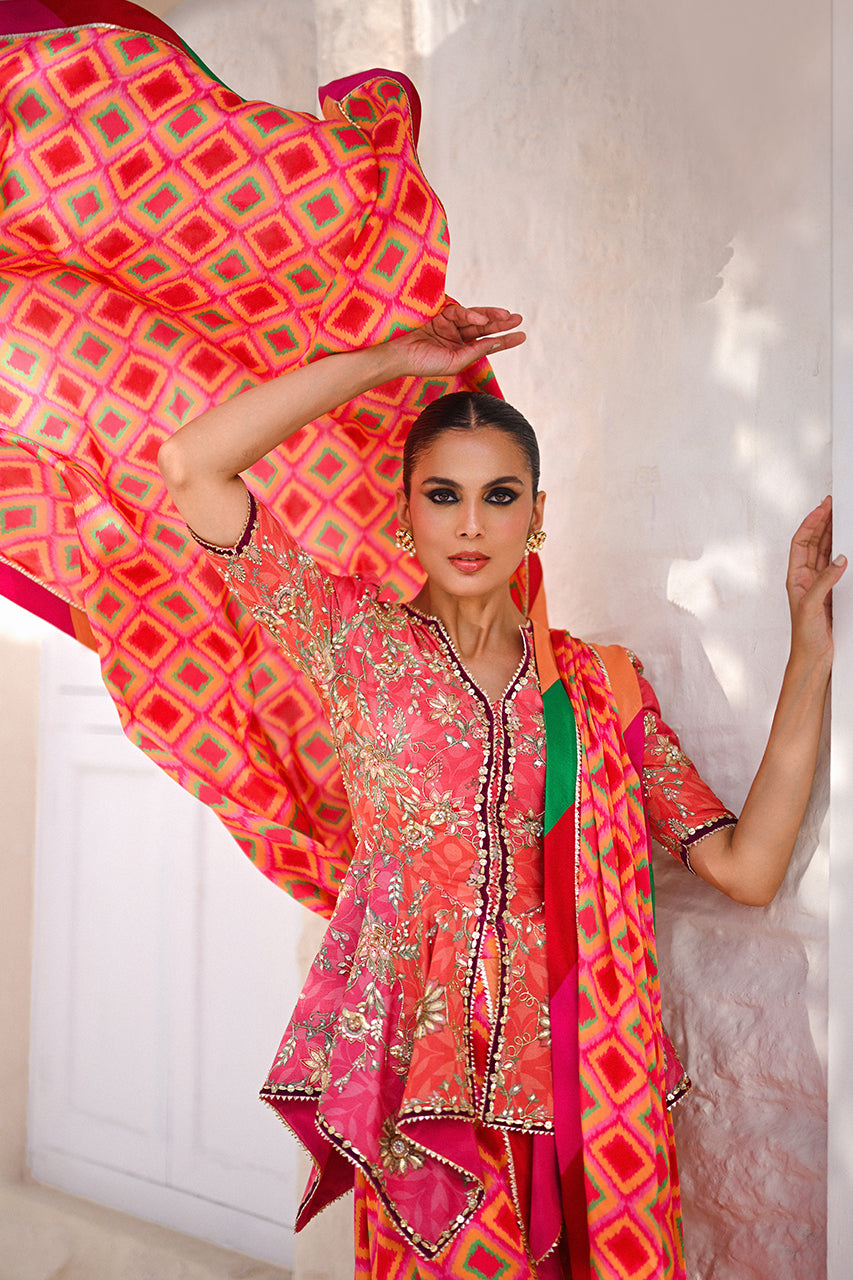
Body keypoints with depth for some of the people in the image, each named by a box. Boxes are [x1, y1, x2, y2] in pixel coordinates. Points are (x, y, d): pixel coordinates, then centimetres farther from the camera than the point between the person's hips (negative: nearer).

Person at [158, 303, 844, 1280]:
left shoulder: (601, 685, 4)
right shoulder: (362, 645, -1)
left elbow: (747, 866, -4)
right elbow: (192, 466, -12)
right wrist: (392, 359, -7)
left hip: (572, 1078, 2)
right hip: (420, 1078, -2)